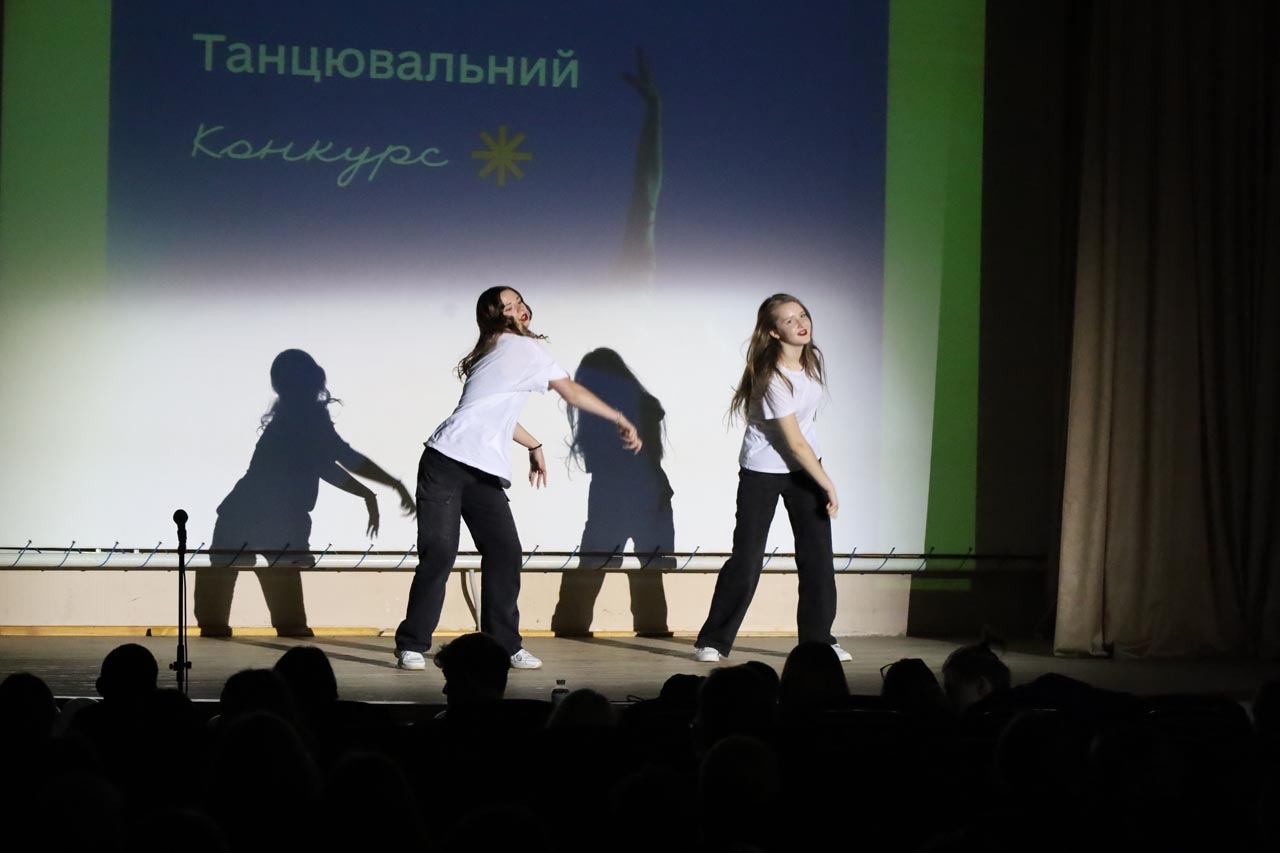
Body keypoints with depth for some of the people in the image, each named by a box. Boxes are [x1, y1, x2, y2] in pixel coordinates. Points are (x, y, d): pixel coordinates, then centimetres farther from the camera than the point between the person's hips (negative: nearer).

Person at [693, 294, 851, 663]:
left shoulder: (813, 357, -3)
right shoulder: (774, 378, -26)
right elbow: (793, 442, -24)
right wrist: (828, 484, -20)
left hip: (805, 464, 7)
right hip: (763, 470, -7)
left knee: (817, 552, 3)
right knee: (747, 558, -5)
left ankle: (818, 639, 11)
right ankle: (712, 641, 5)